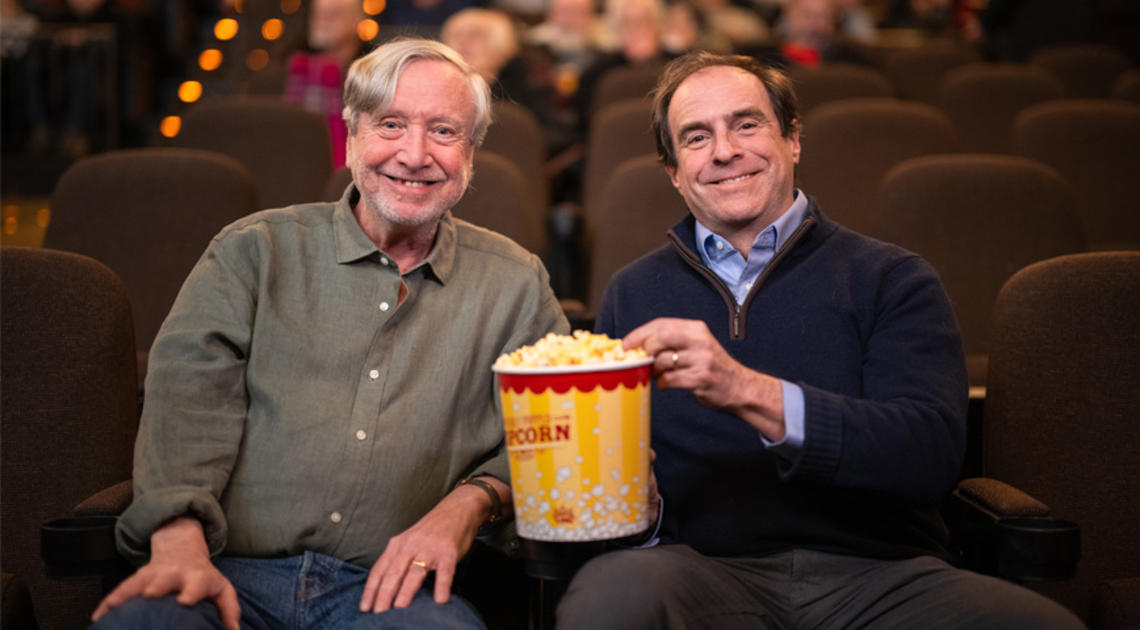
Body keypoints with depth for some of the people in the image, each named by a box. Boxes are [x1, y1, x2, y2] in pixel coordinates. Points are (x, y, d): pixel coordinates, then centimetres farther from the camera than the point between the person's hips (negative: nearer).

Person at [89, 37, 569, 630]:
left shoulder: (515, 284, 16)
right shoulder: (255, 249, 13)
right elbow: (189, 387, 0)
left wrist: (468, 505, -8)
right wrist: (180, 543, -17)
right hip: (232, 572, 0)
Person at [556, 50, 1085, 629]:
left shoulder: (891, 279, 9)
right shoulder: (632, 294, 16)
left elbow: (931, 453, -7)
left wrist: (748, 391, -19)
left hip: (878, 576, 0)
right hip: (706, 572, 1)